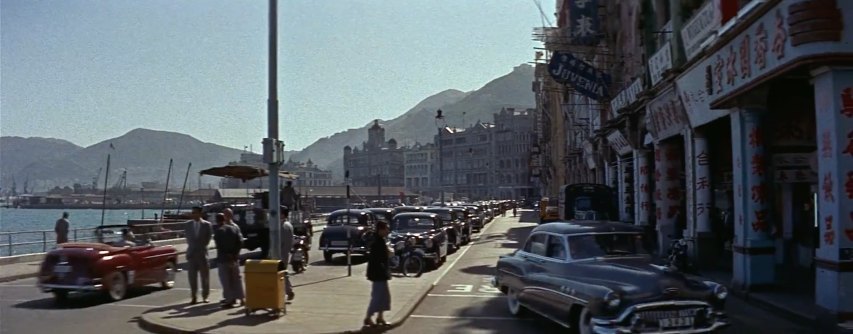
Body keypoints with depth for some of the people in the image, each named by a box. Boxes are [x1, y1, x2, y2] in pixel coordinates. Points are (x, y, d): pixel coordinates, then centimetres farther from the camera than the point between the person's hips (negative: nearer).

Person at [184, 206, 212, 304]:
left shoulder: (206, 224, -1)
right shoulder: (188, 224, 7)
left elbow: (207, 239, 2)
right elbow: (187, 237, 11)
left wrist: (201, 247, 1)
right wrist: (192, 246, 5)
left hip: (202, 253, -2)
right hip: (191, 253, 2)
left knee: (204, 276, 2)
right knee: (192, 276, -1)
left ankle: (204, 296, 11)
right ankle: (194, 297, 4)